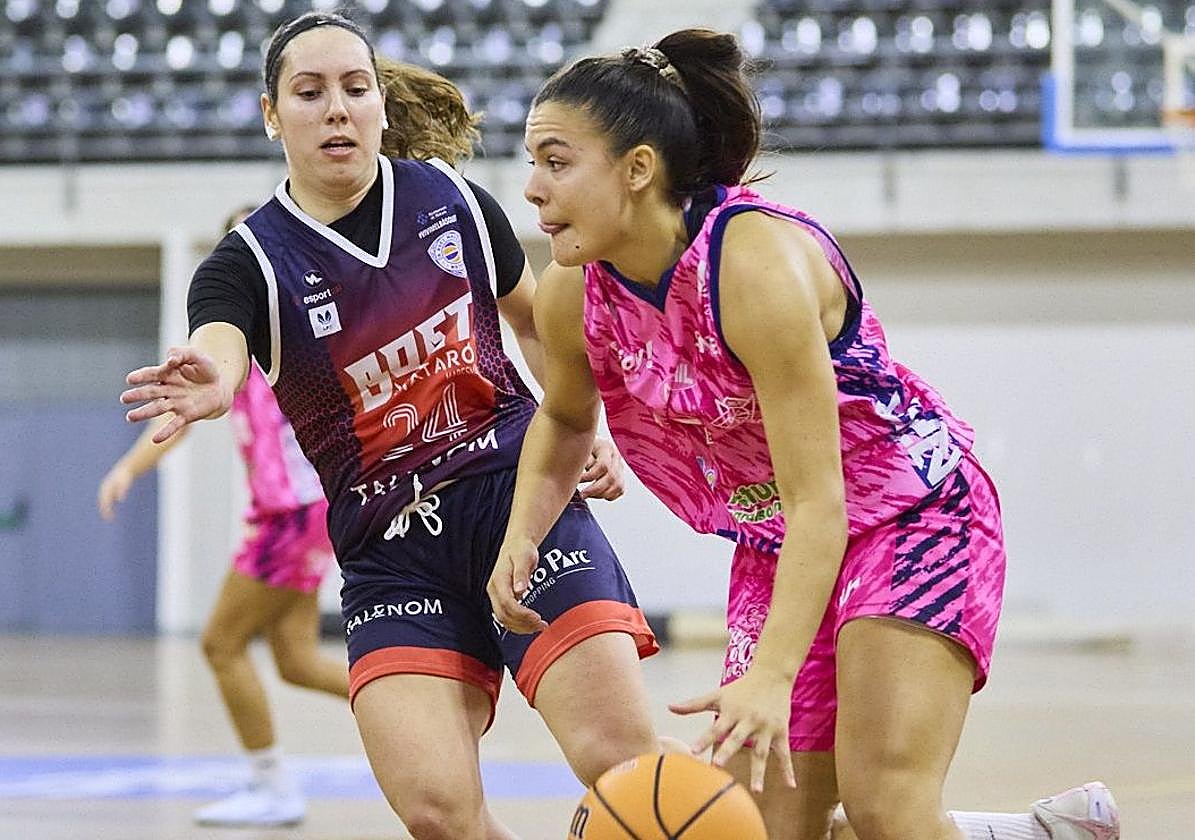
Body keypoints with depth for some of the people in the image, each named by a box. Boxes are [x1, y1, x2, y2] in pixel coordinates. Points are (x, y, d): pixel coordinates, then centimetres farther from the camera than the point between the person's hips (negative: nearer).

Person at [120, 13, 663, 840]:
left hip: (518, 490, 1)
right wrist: (205, 389, -52)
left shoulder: (456, 203, 3)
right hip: (389, 548, 0)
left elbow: (538, 319, 22)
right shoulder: (250, 263, -5)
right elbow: (213, 357, -28)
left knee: (621, 758, -18)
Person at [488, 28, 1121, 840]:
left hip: (912, 520, -7)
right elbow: (565, 420, 16)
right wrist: (522, 538, -4)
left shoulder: (756, 263, -30)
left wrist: (770, 676, -42)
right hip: (778, 548, 7)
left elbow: (818, 504, -31)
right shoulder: (573, 293, -9)